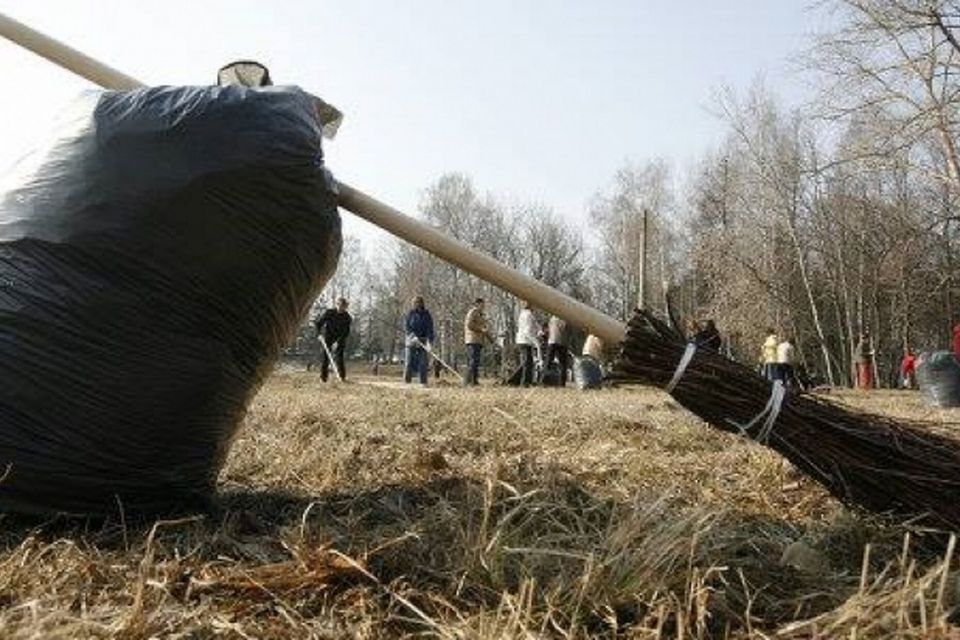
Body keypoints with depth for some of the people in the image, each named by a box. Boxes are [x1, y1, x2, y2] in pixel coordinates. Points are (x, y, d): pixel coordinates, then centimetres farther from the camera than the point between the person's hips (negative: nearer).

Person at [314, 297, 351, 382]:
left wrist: (338, 342, -20)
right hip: (327, 340, 1)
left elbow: (346, 332, -9)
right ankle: (323, 377, 9)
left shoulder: (347, 317, -5)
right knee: (324, 358, 0)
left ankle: (342, 377, -5)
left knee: (340, 358, -10)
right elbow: (317, 323, -1)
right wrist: (319, 334, -17)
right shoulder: (328, 313, -5)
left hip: (339, 341, 0)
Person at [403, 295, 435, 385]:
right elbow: (406, 326, -2)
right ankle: (406, 381, 3)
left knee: (423, 363, -2)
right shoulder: (411, 313, 2)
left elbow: (430, 329, -4)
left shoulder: (427, 315, 3)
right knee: (409, 362, -2)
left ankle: (423, 382, 1)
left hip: (423, 341, 1)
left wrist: (429, 341, -18)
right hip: (411, 341, 0)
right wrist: (413, 336, -17)